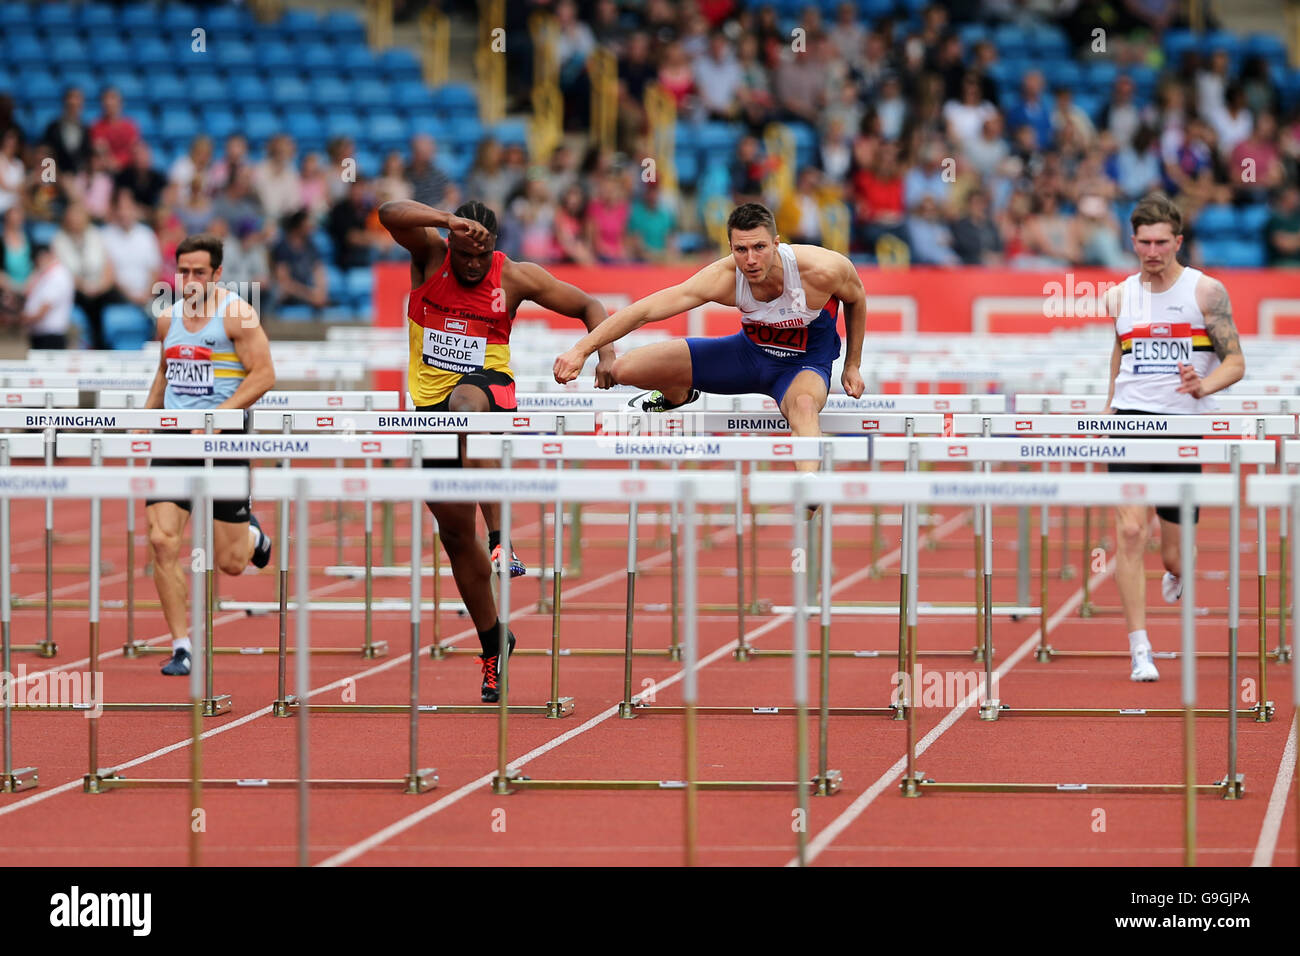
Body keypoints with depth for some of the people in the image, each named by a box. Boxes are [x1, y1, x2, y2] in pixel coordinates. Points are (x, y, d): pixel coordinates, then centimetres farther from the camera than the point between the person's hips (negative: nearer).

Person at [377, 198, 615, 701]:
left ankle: (499, 535, -46)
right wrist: (448, 219, -36)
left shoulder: (515, 277, -3)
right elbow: (389, 213, -21)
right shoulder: (430, 254, -2)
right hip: (431, 403, 3)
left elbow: (588, 305, 4)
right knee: (454, 532, 5)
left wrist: (606, 353, -14)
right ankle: (493, 642, 20)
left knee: (465, 404, -42)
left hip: (487, 387, -3)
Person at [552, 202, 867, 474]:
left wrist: (852, 366, 2)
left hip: (805, 364, -3)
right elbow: (644, 310, -29)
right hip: (750, 351, 3)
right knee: (625, 369, -3)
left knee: (804, 404, -44)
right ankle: (677, 395, 32)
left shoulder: (823, 269, -30)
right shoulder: (724, 278, -28)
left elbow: (856, 299, -5)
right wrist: (583, 349, -38)